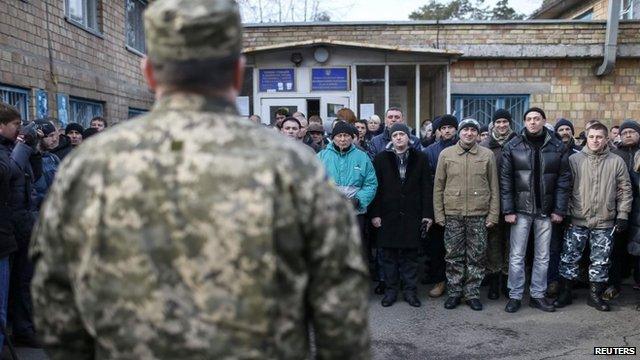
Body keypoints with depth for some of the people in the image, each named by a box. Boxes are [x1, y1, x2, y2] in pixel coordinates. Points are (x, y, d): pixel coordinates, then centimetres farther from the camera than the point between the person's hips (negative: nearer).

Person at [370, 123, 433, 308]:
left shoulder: (420, 159, 7)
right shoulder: (381, 159, 5)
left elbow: (426, 187, 5)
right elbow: (376, 187, 2)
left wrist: (428, 213, -2)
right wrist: (375, 213, -4)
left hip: (412, 215, 0)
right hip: (388, 215, 0)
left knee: (411, 254, 6)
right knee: (389, 255, 5)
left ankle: (410, 290, 17)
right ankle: (391, 290, 16)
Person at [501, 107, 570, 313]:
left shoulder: (558, 147, 2)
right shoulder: (513, 147, -2)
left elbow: (563, 180, 2)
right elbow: (505, 180, -4)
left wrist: (559, 210, -3)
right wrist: (508, 210, -8)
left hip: (545, 211, 2)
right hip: (521, 210, -1)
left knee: (542, 257, 11)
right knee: (517, 256, 3)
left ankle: (538, 295, 24)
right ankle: (515, 296, 15)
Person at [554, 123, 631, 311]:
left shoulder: (617, 162, 2)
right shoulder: (574, 159, -1)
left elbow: (625, 190, 6)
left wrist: (623, 215, 1)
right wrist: (565, 211, -3)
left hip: (605, 222, 1)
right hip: (577, 220, -1)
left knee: (601, 261, 9)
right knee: (569, 258, 4)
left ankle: (595, 295, 24)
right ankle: (565, 293, 18)